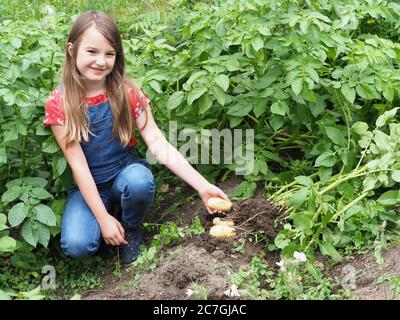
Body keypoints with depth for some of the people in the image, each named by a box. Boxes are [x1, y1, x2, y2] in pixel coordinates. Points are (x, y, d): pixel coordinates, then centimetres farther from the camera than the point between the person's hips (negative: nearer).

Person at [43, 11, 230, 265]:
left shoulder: (127, 93, -12)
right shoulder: (59, 103, -13)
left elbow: (159, 144, -17)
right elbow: (78, 164, -14)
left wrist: (203, 186, -26)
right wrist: (103, 218, -20)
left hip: (126, 171, 1)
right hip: (88, 185, 0)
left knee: (140, 182, -36)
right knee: (77, 245, -27)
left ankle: (131, 230, -2)